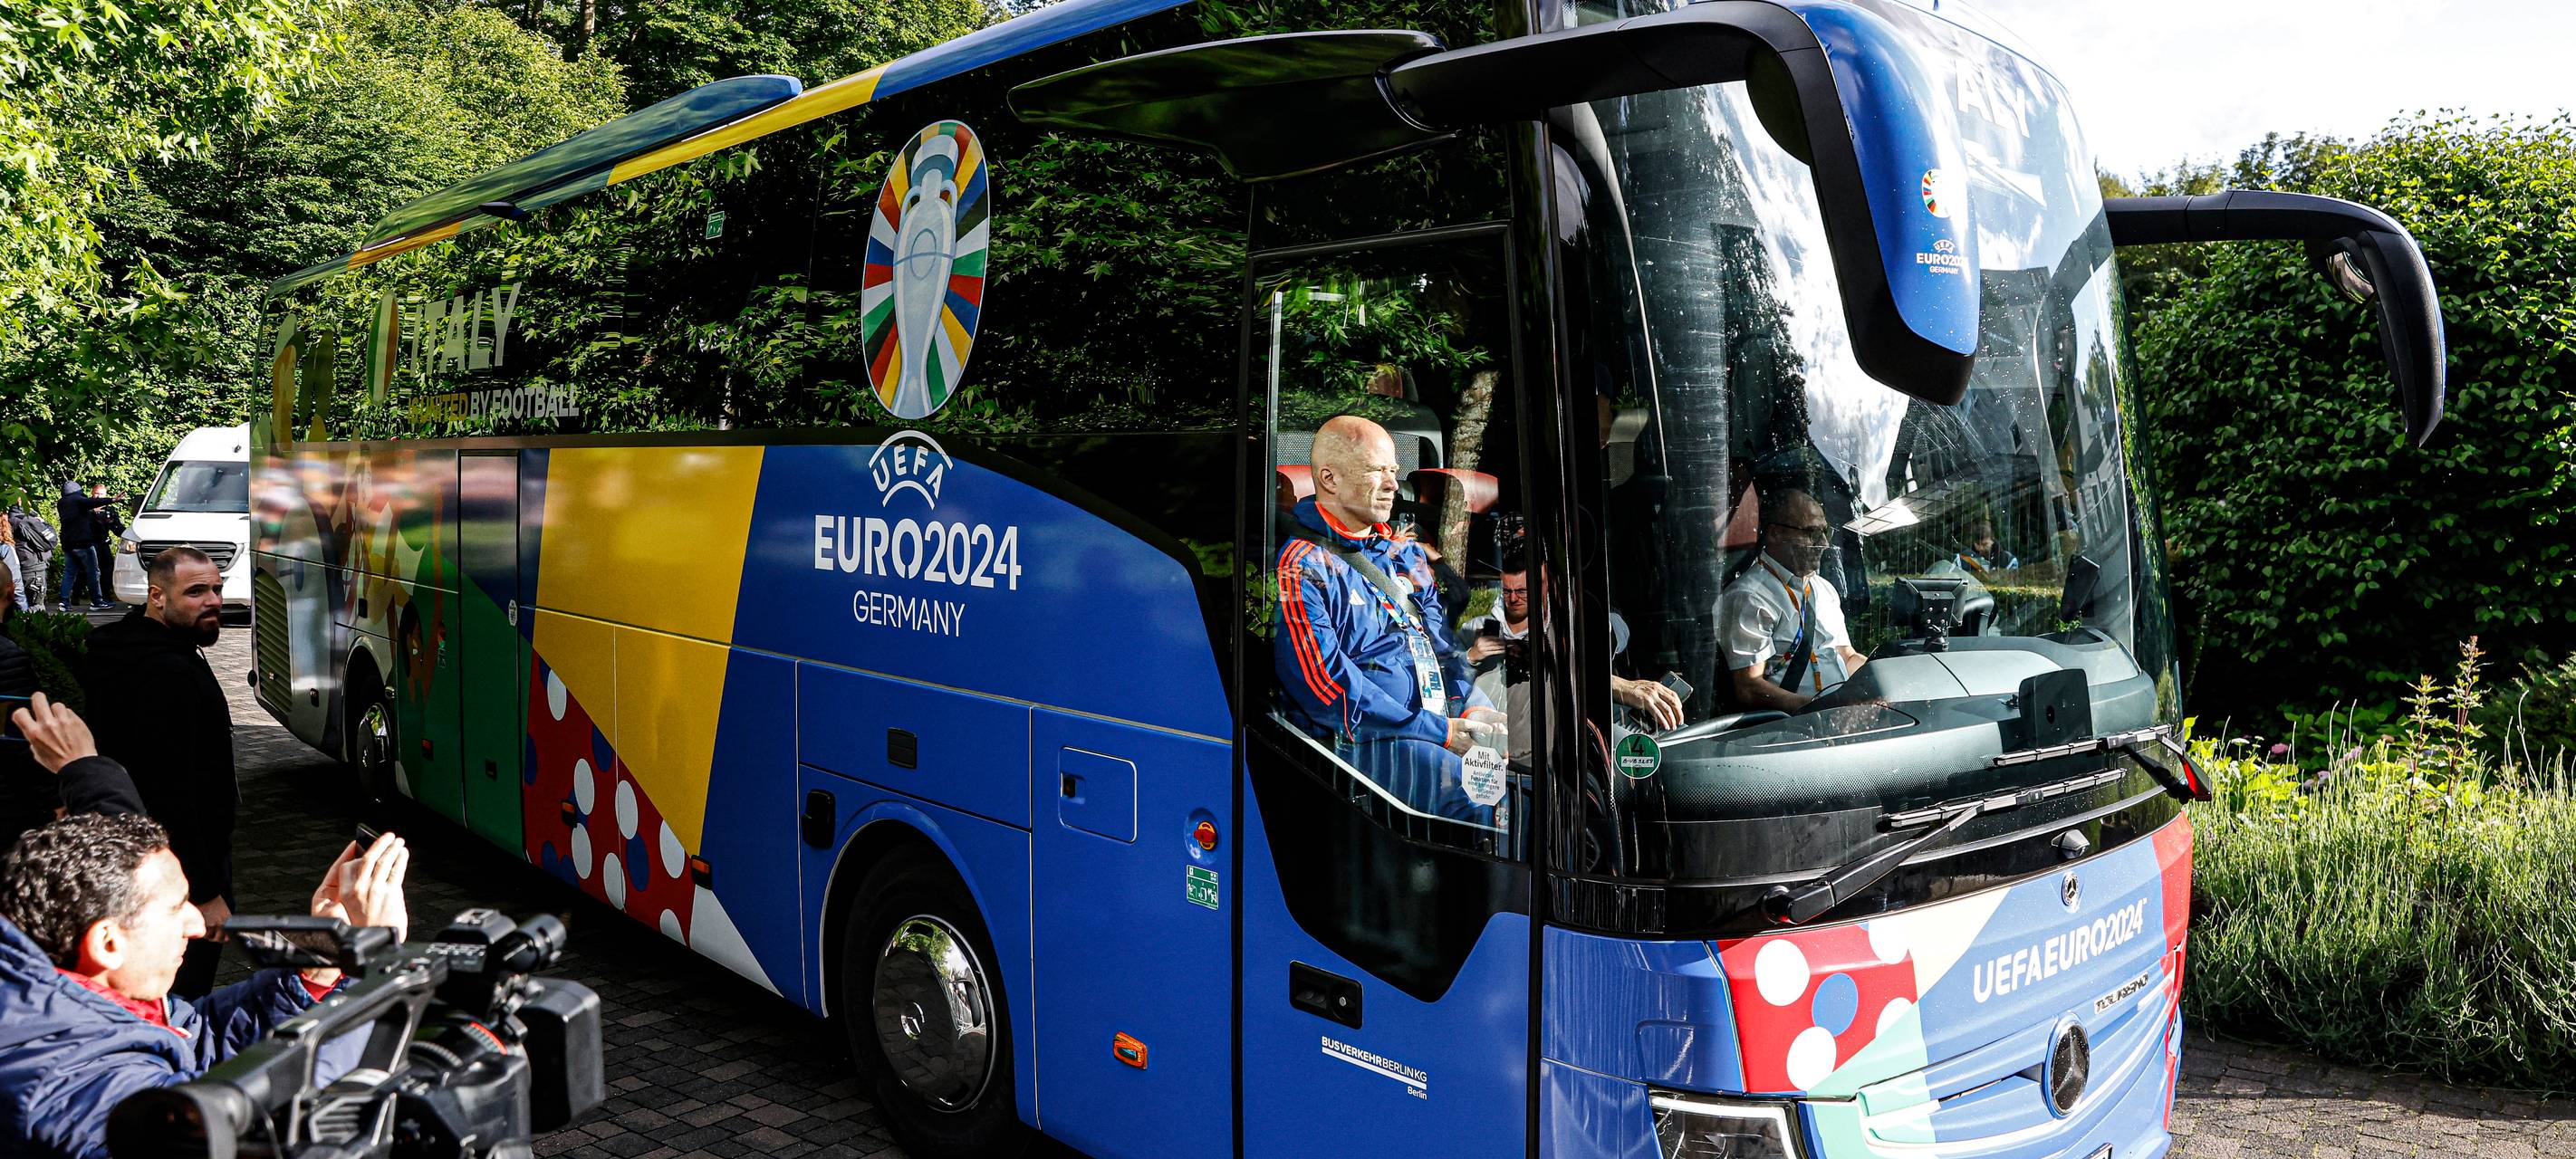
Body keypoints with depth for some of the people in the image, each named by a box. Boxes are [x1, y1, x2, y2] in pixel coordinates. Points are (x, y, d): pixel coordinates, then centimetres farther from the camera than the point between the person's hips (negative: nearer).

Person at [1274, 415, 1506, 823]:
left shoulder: (1406, 552, 22)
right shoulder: (1301, 569, -5)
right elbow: (1325, 688, -13)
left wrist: (1475, 711, -3)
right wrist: (1440, 732, -14)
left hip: (1444, 720, 8)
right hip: (1359, 743, -8)